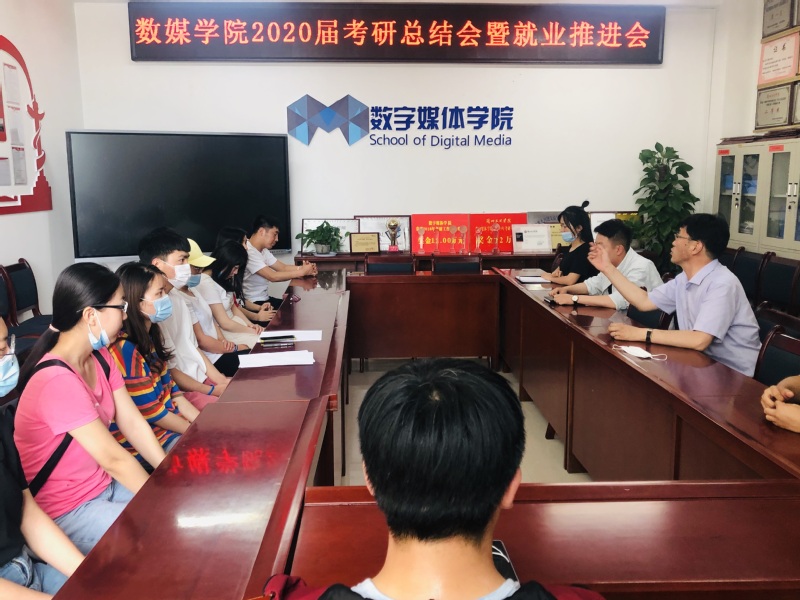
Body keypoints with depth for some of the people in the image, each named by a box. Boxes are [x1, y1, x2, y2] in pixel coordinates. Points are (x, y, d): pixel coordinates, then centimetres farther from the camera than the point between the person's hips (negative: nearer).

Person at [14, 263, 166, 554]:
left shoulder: (100, 358, 1)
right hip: (67, 511, -8)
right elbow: (115, 459, -25)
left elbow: (133, 424, -2)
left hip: (107, 484, 8)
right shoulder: (57, 381, -29)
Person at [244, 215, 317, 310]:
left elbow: (283, 267, 9)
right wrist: (302, 272, -19)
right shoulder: (248, 252, -21)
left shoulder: (263, 251, 11)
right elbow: (273, 276, -26)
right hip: (253, 304, -9)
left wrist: (302, 268, -11)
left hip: (265, 299, 9)